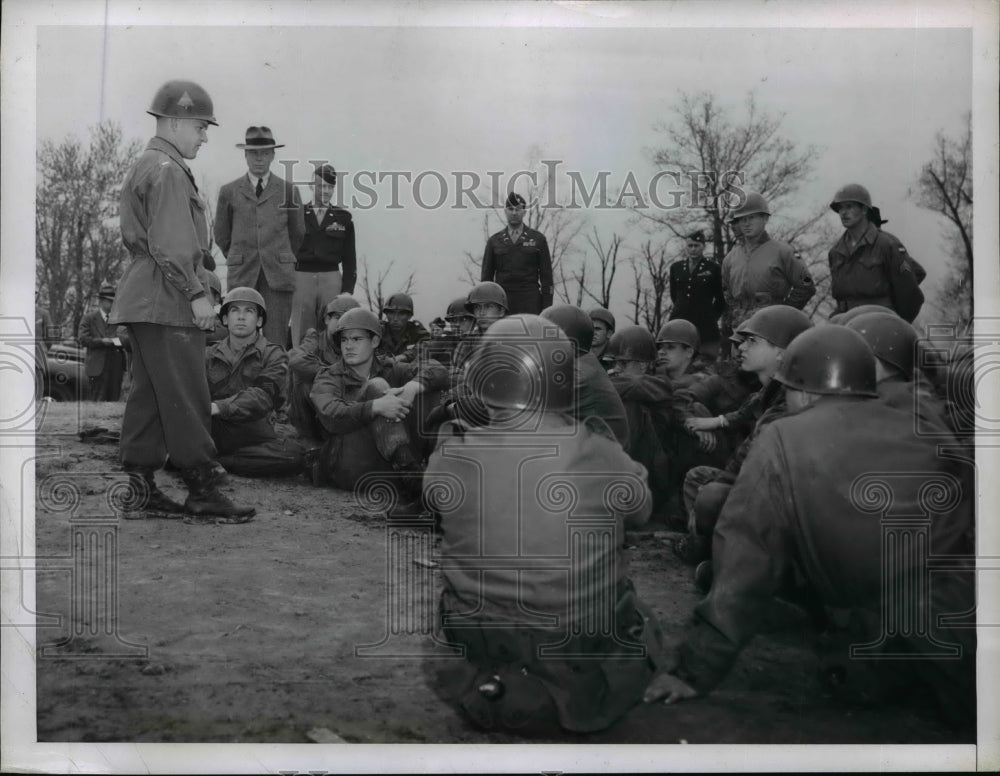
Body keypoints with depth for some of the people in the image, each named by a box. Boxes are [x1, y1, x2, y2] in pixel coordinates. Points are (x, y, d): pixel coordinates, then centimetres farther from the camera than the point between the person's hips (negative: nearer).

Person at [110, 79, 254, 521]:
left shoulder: (143, 167, 21)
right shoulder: (167, 171, -12)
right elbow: (171, 246, -20)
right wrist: (197, 293, -17)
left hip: (142, 299, 11)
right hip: (167, 302, -11)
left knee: (148, 396, 10)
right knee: (186, 400, -7)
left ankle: (142, 491, 14)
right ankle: (202, 491, -2)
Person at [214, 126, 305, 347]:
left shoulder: (288, 191, 8)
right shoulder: (229, 192, 10)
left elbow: (297, 233, 17)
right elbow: (222, 235, 18)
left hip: (278, 277, -1)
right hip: (242, 277, 1)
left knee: (275, 342, -7)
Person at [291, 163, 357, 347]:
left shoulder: (344, 217, 9)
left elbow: (349, 258, 9)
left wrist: (348, 289, 1)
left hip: (331, 278, 0)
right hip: (301, 277, 0)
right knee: (301, 336, 1)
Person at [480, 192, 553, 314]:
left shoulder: (538, 239, 7)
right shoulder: (494, 241, 11)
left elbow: (546, 275, 5)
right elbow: (486, 276, 11)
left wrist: (547, 309, -2)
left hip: (530, 301, -1)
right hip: (502, 302, 1)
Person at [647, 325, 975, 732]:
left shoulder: (784, 442, 1)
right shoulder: (921, 431, 13)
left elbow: (744, 564, -2)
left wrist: (695, 670, 3)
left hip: (883, 646, -4)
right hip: (966, 622, 5)